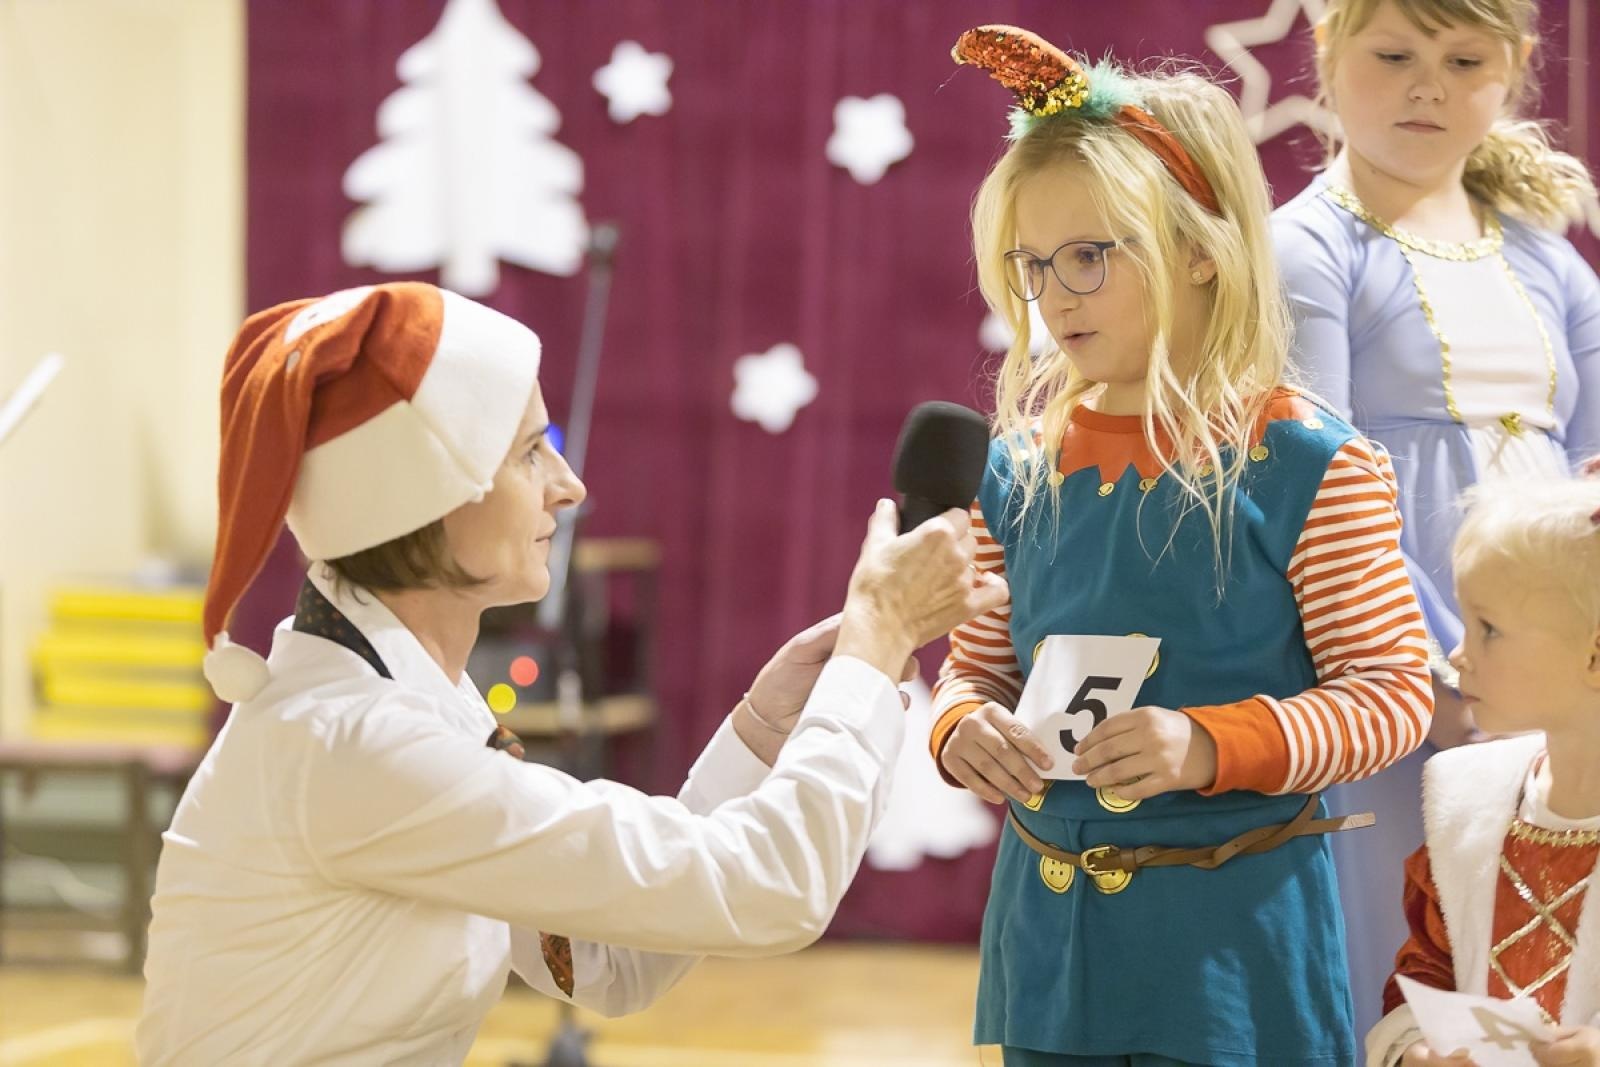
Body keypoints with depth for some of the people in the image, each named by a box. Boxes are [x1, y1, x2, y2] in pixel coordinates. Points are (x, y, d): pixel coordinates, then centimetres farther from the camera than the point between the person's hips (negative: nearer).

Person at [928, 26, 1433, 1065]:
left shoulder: (1304, 464, -9)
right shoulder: (1019, 467, 6)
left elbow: (1392, 689, -9)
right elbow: (978, 664, 16)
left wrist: (1213, 746, -21)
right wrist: (961, 727, -7)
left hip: (1235, 934, -5)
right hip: (1051, 923, 5)